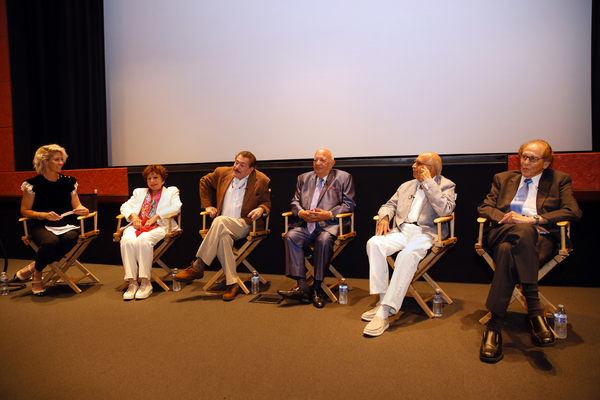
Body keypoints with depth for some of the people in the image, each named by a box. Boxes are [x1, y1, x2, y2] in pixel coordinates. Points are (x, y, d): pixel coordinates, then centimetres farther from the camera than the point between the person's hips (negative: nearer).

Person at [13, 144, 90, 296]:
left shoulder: (68, 182, 12)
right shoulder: (33, 184, 2)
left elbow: (77, 206, 15)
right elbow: (25, 211, 4)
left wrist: (83, 210, -9)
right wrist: (44, 215, -14)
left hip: (67, 225, 3)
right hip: (42, 226, -2)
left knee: (70, 239, -34)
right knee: (51, 242, -36)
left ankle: (33, 267, -12)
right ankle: (37, 276, -5)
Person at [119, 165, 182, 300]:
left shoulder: (171, 191, 22)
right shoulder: (139, 192, 34)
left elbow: (176, 207, 2)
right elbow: (125, 206, 22)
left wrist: (156, 216, -9)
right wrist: (133, 216, -2)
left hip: (158, 227, -3)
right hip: (138, 226, 4)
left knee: (143, 240, -36)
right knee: (127, 240, -31)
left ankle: (146, 283, -30)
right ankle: (132, 283, -28)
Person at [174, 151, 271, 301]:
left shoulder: (262, 181, 4)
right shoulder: (222, 173, 12)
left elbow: (267, 202, 12)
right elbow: (204, 182, 28)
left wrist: (261, 209, -12)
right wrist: (207, 205, 19)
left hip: (245, 224, -3)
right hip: (222, 226, 3)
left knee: (220, 221, -35)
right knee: (224, 237, -36)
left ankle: (197, 266, -27)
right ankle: (232, 284, -30)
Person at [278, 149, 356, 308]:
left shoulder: (344, 178, 11)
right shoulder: (304, 178, 22)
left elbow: (348, 204, 2)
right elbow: (295, 202, 17)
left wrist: (328, 214, -13)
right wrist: (301, 213, -7)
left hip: (329, 224, -3)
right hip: (306, 225, 4)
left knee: (324, 240, -35)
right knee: (290, 236, -25)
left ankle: (317, 288, -20)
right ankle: (302, 287, -24)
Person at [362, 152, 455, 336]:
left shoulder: (445, 185, 8)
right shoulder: (406, 186, 24)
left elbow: (445, 210, -11)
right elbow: (390, 205, 22)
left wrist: (428, 182, -8)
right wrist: (384, 217, -2)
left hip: (426, 233, -5)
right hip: (401, 231, 5)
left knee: (408, 254, -38)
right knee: (374, 243, -26)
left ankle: (384, 313, -35)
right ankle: (383, 300, -21)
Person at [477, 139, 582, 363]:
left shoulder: (559, 180, 18)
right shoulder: (503, 179, 24)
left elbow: (573, 212, 1)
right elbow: (484, 208, 13)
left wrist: (532, 219, -12)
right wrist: (506, 218, -8)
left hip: (539, 238, -1)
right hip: (503, 234, 1)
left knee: (508, 251, -37)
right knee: (524, 232, -37)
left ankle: (494, 326, -38)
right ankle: (535, 311, -38)